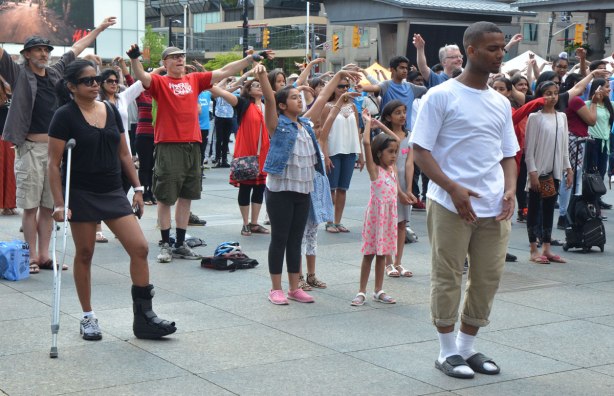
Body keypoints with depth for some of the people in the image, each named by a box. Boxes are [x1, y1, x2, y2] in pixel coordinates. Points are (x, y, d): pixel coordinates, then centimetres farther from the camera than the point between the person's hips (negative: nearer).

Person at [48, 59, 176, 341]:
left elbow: (123, 153, 13)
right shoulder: (65, 116, -8)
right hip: (81, 195, -4)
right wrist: (59, 203, -15)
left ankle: (143, 317, 2)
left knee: (140, 247, -6)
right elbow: (54, 164, -9)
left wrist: (137, 188, 9)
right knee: (84, 254, 6)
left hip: (113, 193, 4)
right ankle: (88, 318, 21)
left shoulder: (111, 111, 7)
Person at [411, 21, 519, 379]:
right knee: (448, 278, 1)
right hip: (451, 205, -5)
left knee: (488, 278, 9)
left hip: (494, 209, 6)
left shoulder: (501, 103, 13)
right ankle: (447, 352, 15)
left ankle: (467, 347, 24)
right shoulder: (441, 96, -5)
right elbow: (420, 149, -7)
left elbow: (508, 154, 18)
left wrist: (510, 189, -2)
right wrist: (453, 189, -18)